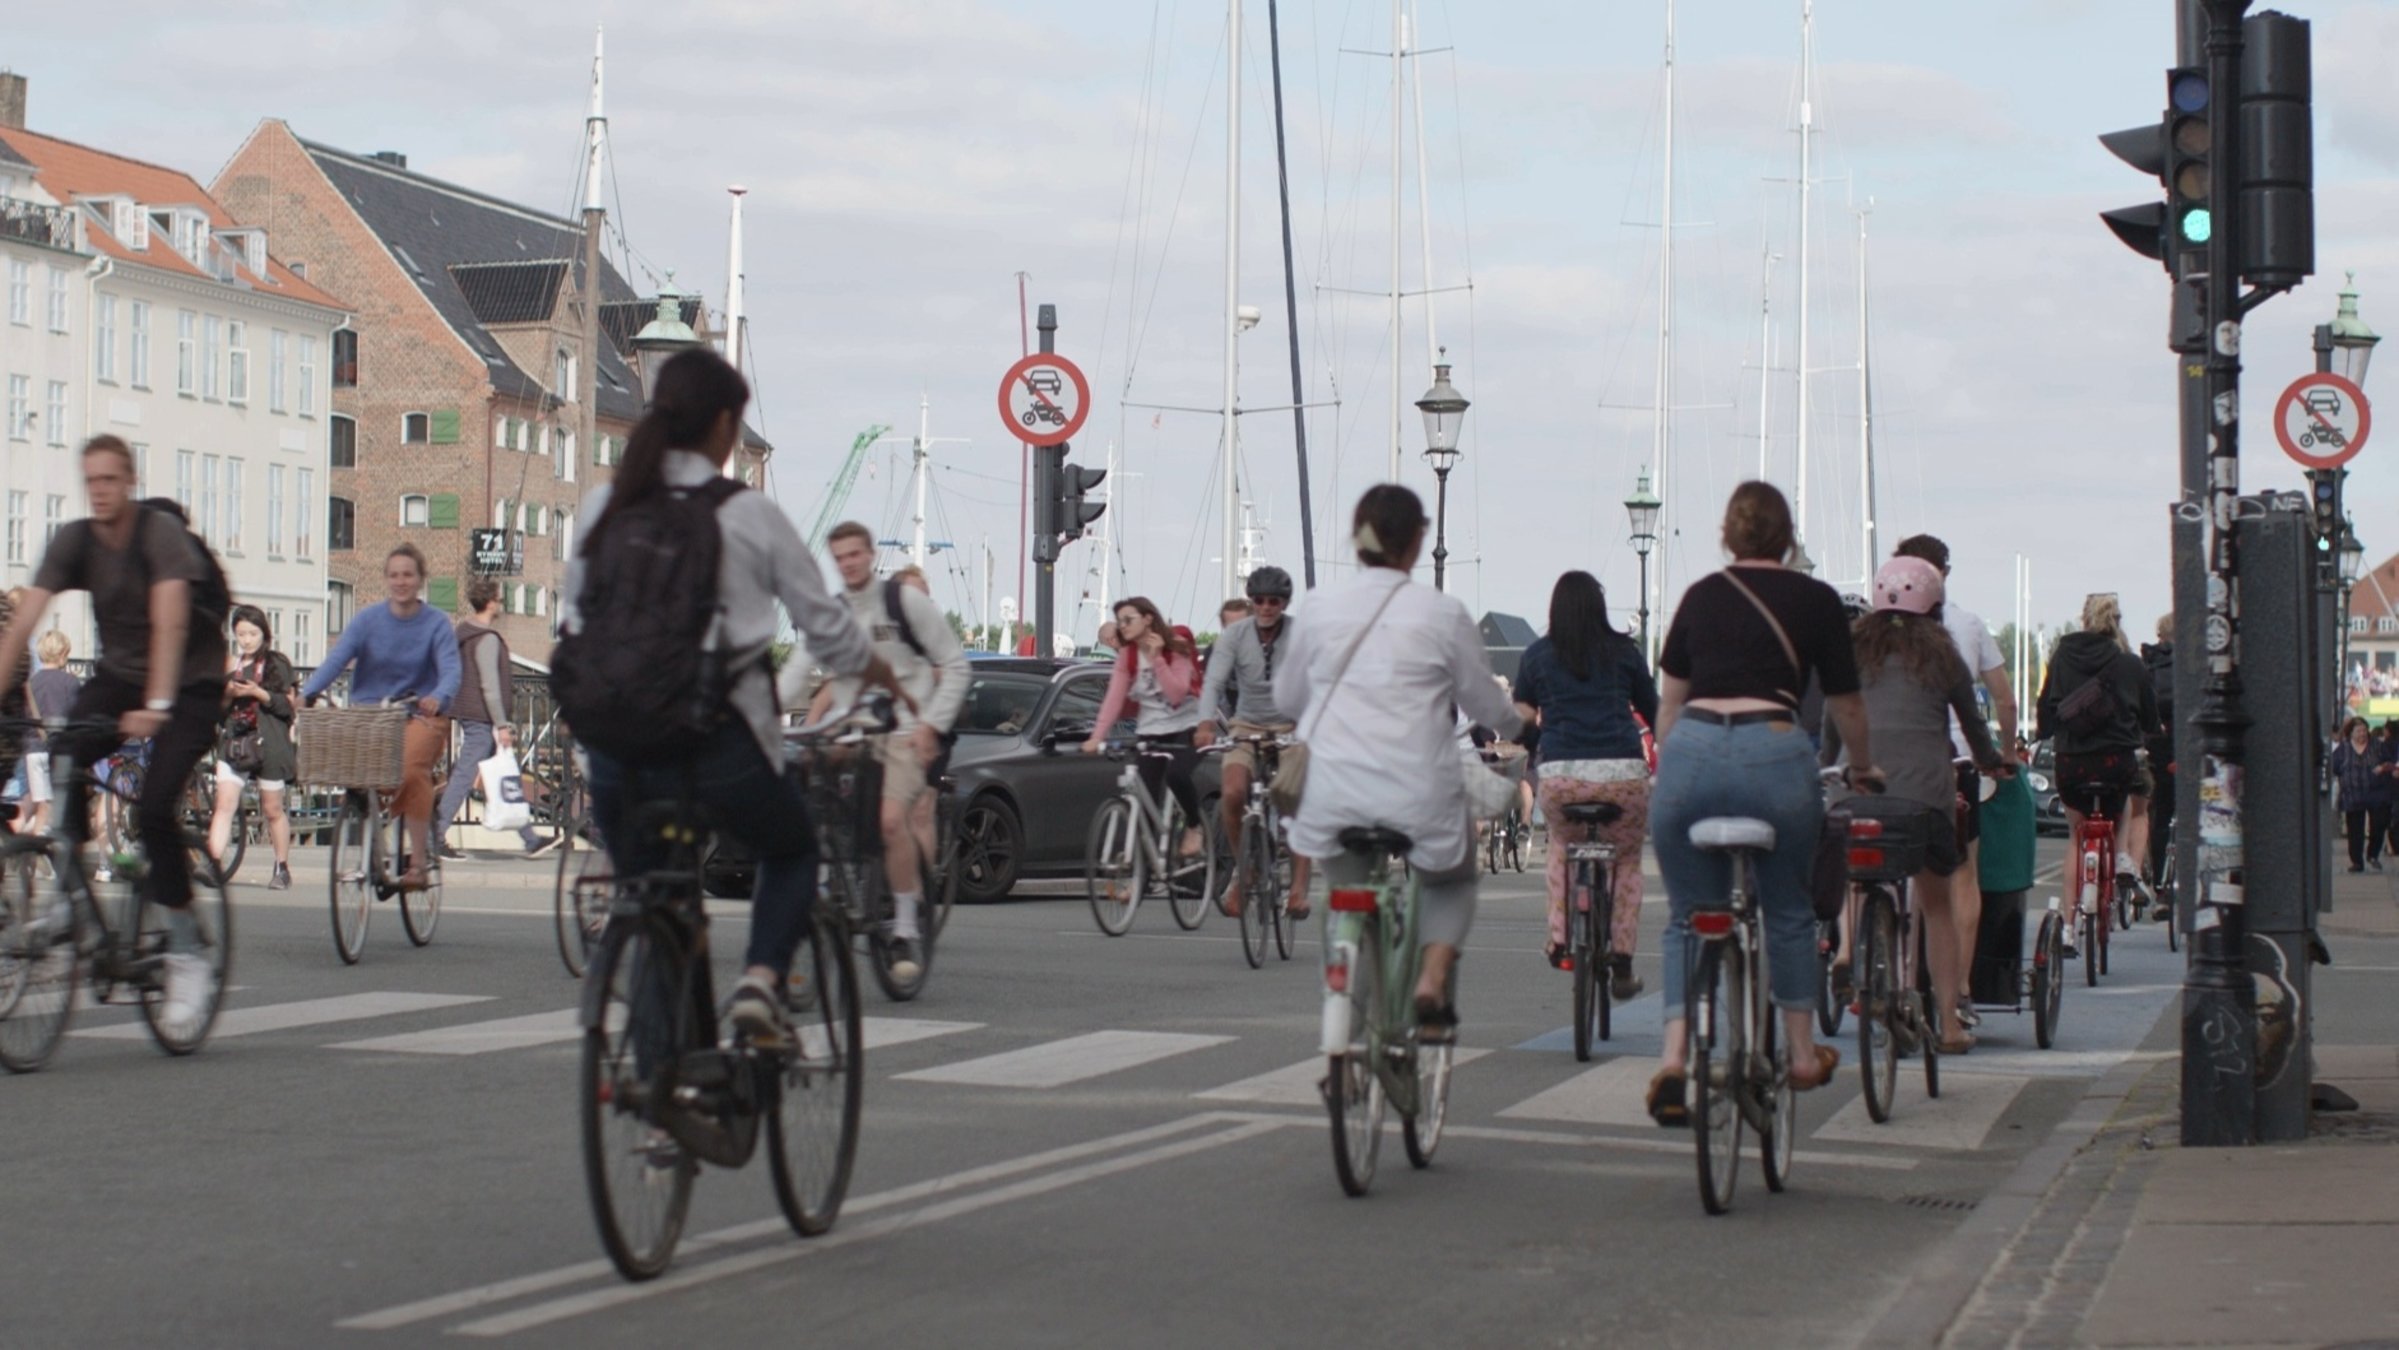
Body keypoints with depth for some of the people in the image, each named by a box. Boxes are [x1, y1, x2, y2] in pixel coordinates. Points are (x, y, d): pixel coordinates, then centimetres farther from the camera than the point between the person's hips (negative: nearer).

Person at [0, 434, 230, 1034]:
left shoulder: (162, 534, -21)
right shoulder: (73, 541, -7)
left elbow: (169, 622, -32)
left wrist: (156, 707, -43)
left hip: (190, 681, -5)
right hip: (119, 675, 5)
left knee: (155, 806, -20)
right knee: (63, 760, -25)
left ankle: (188, 956, -9)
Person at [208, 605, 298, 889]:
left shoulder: (277, 664, 3)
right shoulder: (230, 665, 13)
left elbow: (289, 705, -4)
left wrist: (258, 693, -16)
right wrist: (228, 694, -8)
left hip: (268, 743, -2)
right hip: (234, 741, 2)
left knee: (272, 809, 7)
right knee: (225, 803, -11)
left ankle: (282, 868, 20)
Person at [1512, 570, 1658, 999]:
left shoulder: (1537, 654, 10)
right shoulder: (1624, 651, 10)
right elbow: (1656, 712, 17)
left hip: (1560, 776, 1)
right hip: (1623, 773, -1)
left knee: (1562, 842, 32)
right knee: (1627, 859, 22)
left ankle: (1560, 941, 24)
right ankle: (1622, 966, 15)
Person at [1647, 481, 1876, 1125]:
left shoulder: (1701, 595, 17)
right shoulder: (1815, 600, 11)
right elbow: (1844, 704, 18)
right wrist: (1863, 767, 35)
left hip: (1690, 752, 1)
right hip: (1775, 756, -1)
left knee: (1688, 918, 12)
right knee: (1789, 912, 19)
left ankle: (1673, 1058, -4)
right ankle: (1803, 1054, 30)